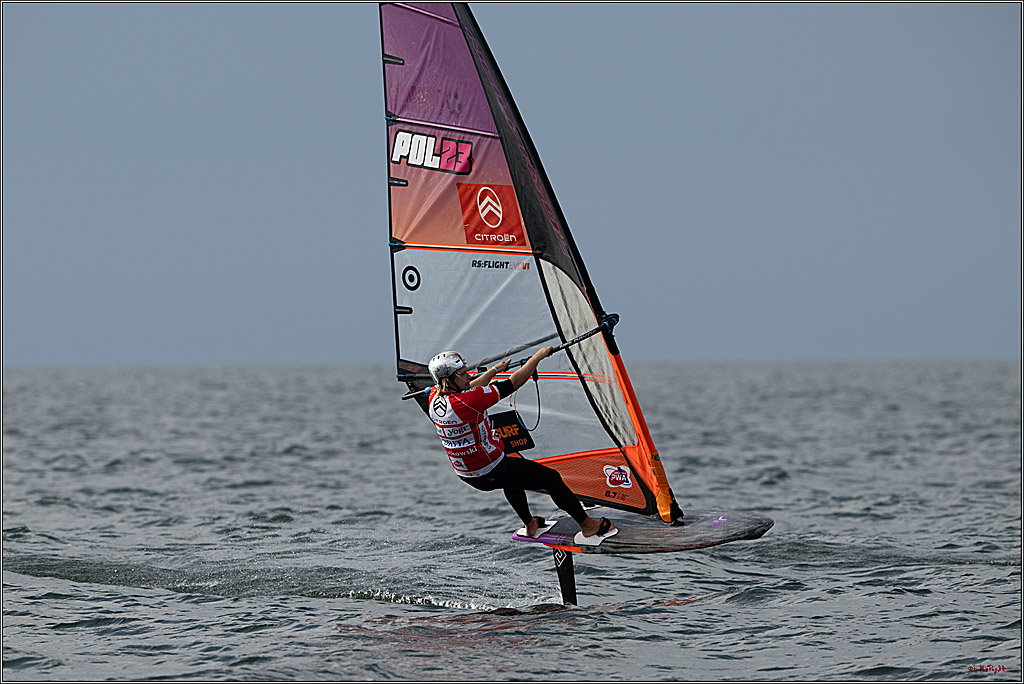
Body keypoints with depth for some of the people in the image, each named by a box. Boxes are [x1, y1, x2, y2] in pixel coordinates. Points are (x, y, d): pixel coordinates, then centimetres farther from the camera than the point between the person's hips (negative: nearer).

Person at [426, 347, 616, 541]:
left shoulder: (434, 398, -8)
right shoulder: (467, 401, -31)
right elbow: (514, 383, -22)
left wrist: (495, 370, 27)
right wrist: (538, 356, -9)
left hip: (466, 475, 8)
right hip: (491, 474, -8)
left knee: (512, 464, 38)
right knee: (551, 477, 5)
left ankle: (529, 524, 45)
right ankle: (587, 525, 18)